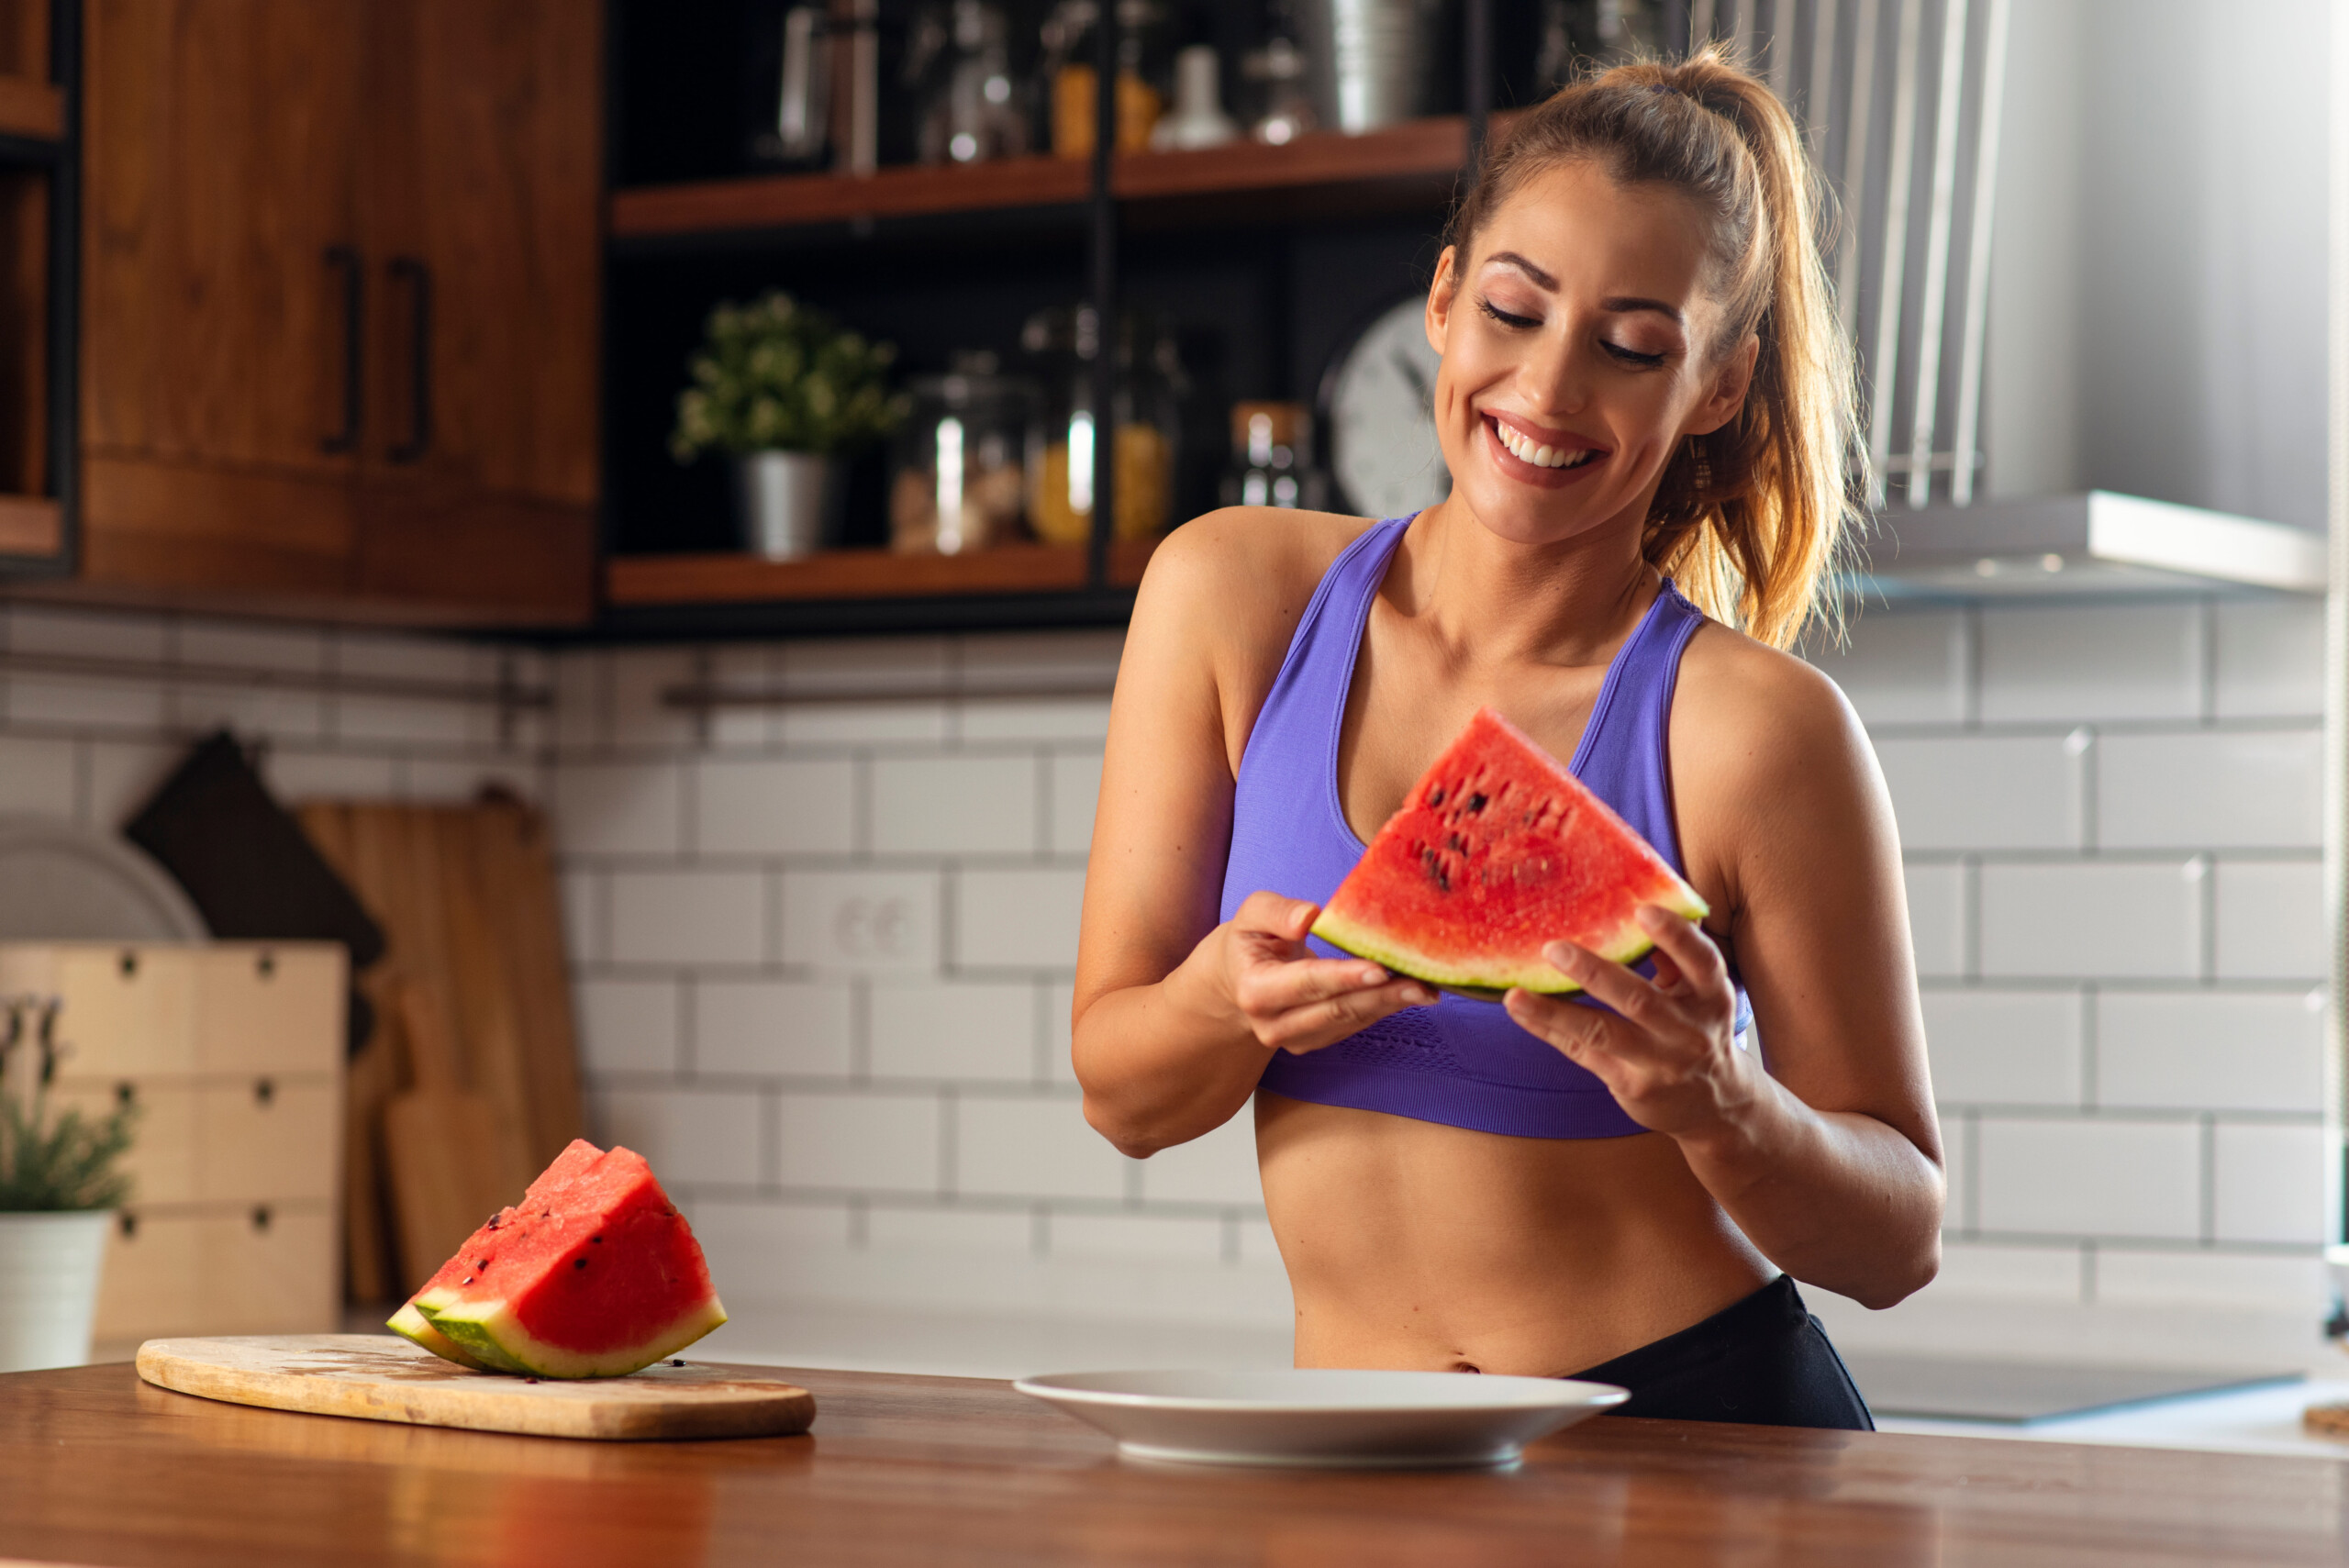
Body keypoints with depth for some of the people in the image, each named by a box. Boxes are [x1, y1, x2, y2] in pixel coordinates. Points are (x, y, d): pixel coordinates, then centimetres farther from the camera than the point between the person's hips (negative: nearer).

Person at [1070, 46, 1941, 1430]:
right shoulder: (1233, 595, 2)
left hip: (1709, 1427, -4)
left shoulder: (1756, 728, -7)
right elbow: (1121, 1095, 4)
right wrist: (1231, 1003, -16)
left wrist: (1721, 1110, -18)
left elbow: (1901, 1238, 0)